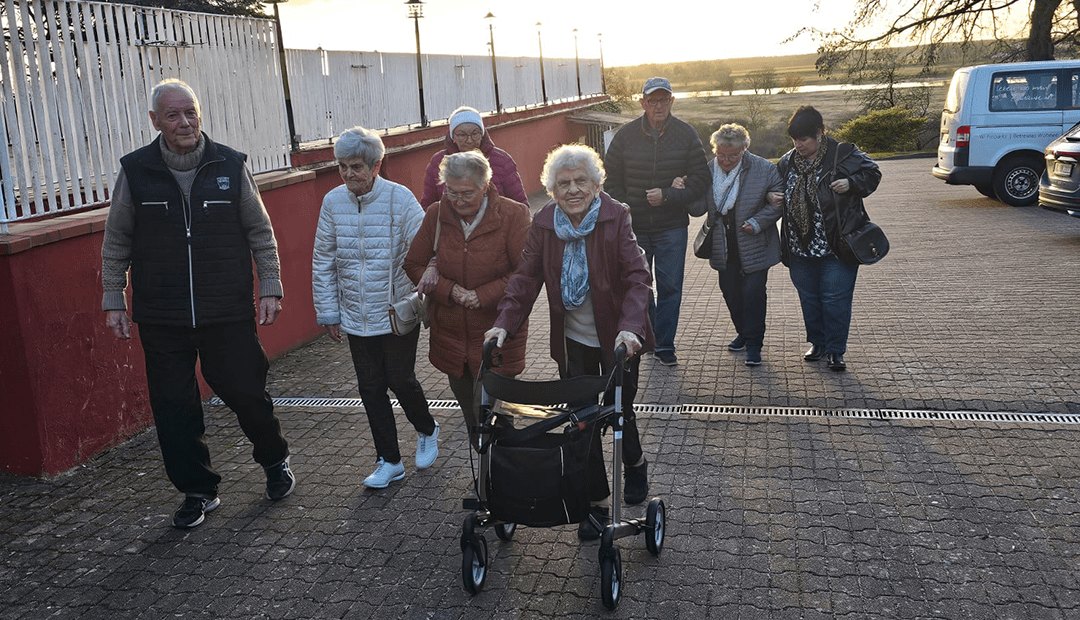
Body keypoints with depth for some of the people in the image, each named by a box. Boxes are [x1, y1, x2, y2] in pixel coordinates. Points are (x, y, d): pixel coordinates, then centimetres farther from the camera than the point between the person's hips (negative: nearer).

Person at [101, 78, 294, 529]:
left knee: (245, 392, 3)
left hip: (228, 311, -1)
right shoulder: (135, 170, 0)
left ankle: (275, 461, 31)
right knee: (174, 407, 5)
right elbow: (116, 242, 9)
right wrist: (113, 300, 6)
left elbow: (260, 232, 6)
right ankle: (198, 491, 22)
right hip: (161, 317, 1)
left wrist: (270, 288, 1)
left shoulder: (230, 165, 0)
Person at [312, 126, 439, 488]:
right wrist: (328, 312, 7)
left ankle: (426, 430, 33)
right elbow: (323, 262, 6)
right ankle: (389, 461, 22)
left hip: (398, 312, -4)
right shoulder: (333, 202, 0)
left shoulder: (399, 198, -11)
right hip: (356, 317, 4)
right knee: (371, 388, 8)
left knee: (401, 380, 1)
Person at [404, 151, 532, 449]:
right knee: (468, 411, 18)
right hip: (450, 334, 5)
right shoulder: (436, 215, -1)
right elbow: (413, 264, 4)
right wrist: (450, 290, -11)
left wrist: (482, 296, -20)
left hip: (497, 338, -4)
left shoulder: (513, 215, -12)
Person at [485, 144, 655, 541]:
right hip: (573, 341, 3)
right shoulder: (543, 224, -4)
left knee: (618, 410, 6)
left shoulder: (617, 218, -14)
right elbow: (526, 278, -4)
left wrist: (629, 328, -35)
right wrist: (505, 323, -17)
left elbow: (637, 278, -20)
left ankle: (636, 464, 41)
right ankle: (597, 502, 19)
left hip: (617, 339, -3)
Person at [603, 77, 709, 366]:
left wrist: (667, 196, -15)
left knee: (670, 288, 1)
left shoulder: (687, 135, -2)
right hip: (633, 228, 1)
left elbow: (700, 180, -2)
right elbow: (611, 180, 4)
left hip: (671, 227, -1)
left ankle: (664, 345, 13)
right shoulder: (625, 135, -1)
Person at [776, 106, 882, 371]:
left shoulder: (843, 155, -7)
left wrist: (851, 184, -17)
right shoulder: (787, 162, 8)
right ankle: (818, 343, 31)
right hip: (800, 248, 5)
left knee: (835, 298, -2)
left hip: (836, 247, -5)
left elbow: (872, 173, 0)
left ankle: (835, 350, 10)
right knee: (809, 298, 15)